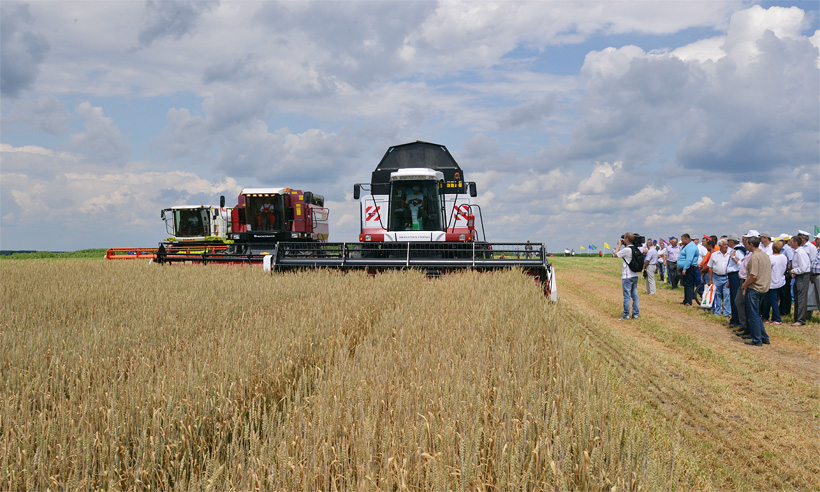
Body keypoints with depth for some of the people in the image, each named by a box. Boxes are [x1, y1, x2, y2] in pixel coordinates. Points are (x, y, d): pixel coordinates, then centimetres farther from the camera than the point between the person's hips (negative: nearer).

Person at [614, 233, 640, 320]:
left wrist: (619, 244, 2)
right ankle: (636, 313, 13)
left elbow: (616, 254, -8)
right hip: (635, 275, 8)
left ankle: (626, 315, 1)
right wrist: (623, 245, 16)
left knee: (627, 295, -3)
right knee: (635, 295, 10)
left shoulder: (626, 250, -17)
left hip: (627, 277, -8)